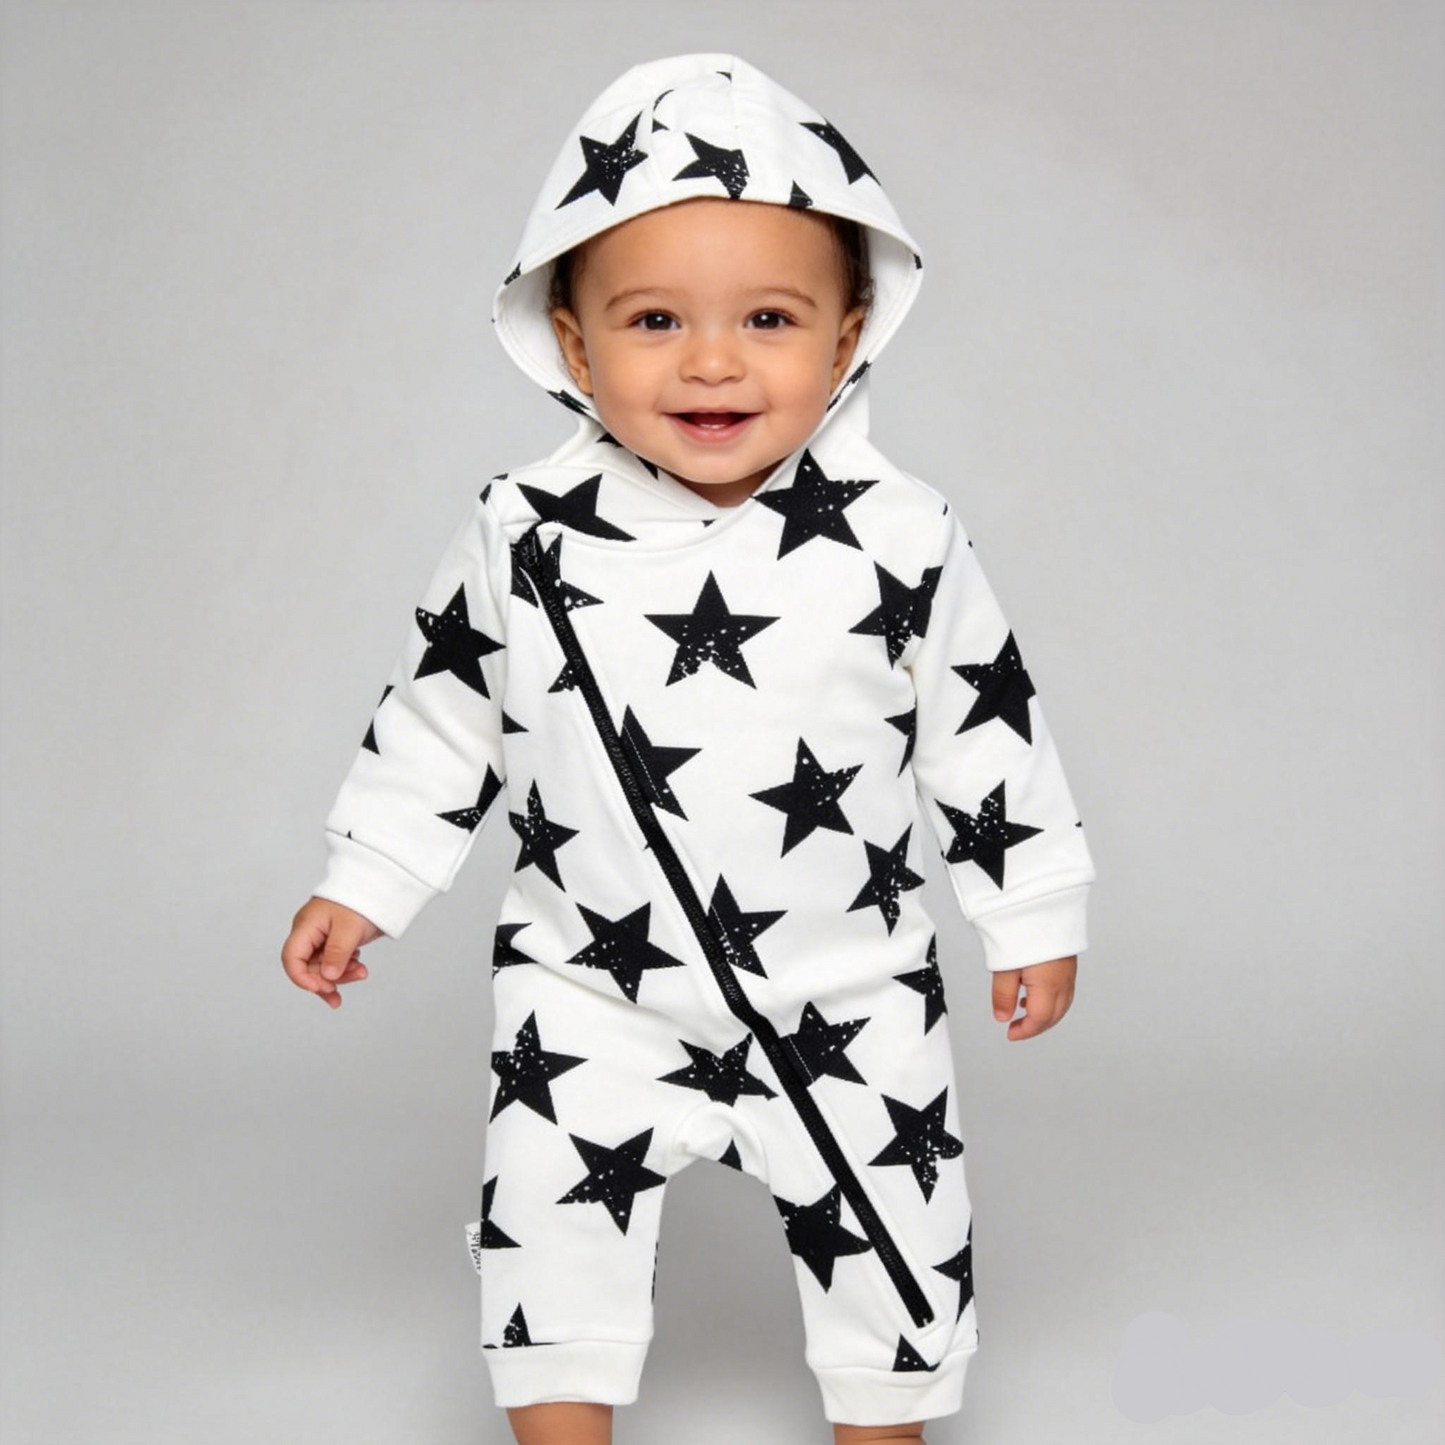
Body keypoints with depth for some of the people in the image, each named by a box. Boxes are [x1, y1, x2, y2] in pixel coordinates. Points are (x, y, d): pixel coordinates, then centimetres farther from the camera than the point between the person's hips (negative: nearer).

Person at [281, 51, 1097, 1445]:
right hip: (591, 991, 1)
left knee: (887, 1236, 12)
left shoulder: (901, 538, -13)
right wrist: (362, 883, 6)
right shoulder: (527, 534, -11)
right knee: (552, 1219, 3)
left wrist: (1035, 915, 4)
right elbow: (443, 712, 3)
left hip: (848, 1000, 0)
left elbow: (986, 728, -2)